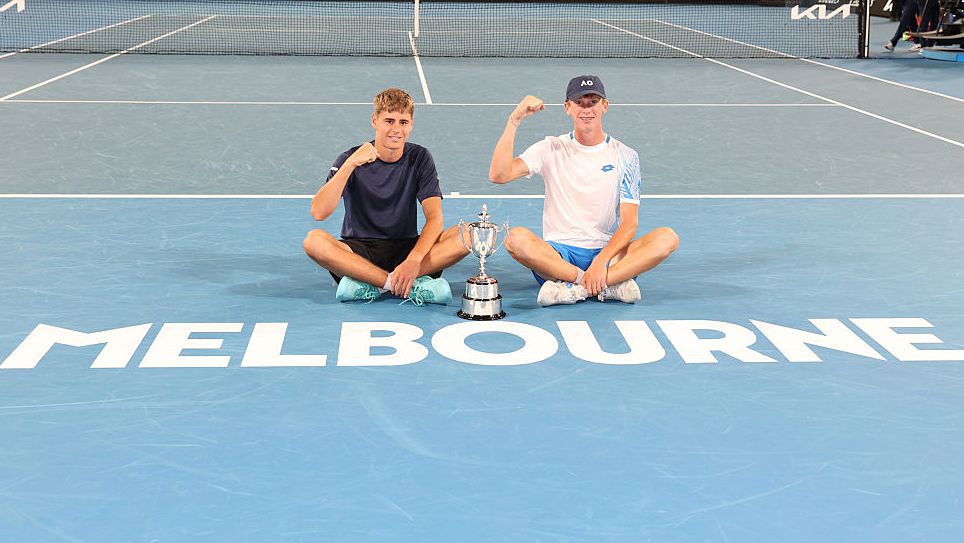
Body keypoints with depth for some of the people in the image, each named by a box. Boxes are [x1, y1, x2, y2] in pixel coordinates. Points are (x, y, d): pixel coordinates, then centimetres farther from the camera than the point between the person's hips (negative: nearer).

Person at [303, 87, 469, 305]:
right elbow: (318, 212, -18)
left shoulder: (419, 158, 0)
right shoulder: (351, 159, -5)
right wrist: (350, 164, -29)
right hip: (359, 253, -2)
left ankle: (369, 285, -28)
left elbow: (434, 218, -10)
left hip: (405, 249, 2)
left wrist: (414, 260, -29)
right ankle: (411, 286, -33)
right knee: (314, 240, -32)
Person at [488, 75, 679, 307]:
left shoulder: (625, 156, 5)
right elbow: (499, 175, -8)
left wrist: (601, 261, -20)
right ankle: (612, 285, -28)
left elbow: (629, 223, -3)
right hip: (557, 254, -1)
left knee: (667, 238, -25)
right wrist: (514, 120, -13)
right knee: (516, 238, -32)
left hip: (608, 254, 1)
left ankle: (575, 288, -31)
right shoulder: (552, 149, 6)